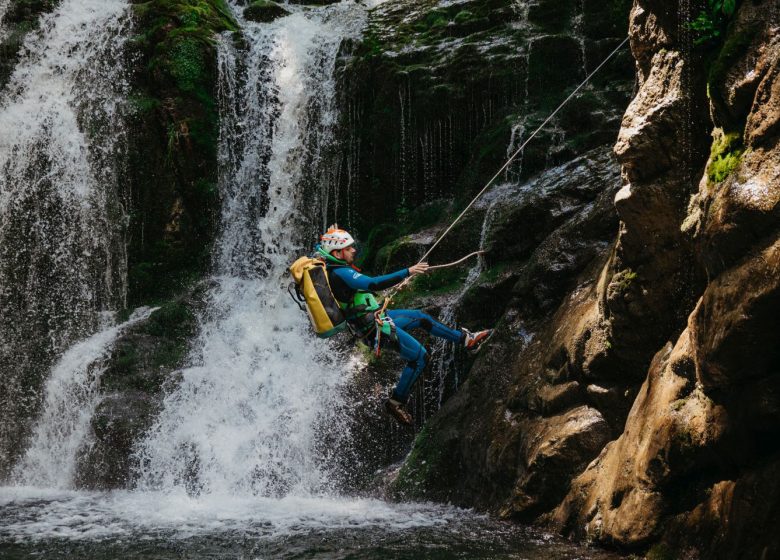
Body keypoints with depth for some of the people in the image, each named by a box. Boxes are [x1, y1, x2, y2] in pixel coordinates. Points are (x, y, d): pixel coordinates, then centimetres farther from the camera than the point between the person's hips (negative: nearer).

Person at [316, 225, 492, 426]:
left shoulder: (329, 268, 1)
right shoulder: (341, 274, -27)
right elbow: (373, 284, -38)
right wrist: (408, 272, -36)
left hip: (375, 317, 11)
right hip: (374, 327, -11)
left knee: (421, 317, 20)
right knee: (419, 357, -5)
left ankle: (465, 339, 32)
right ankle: (396, 402, 5)